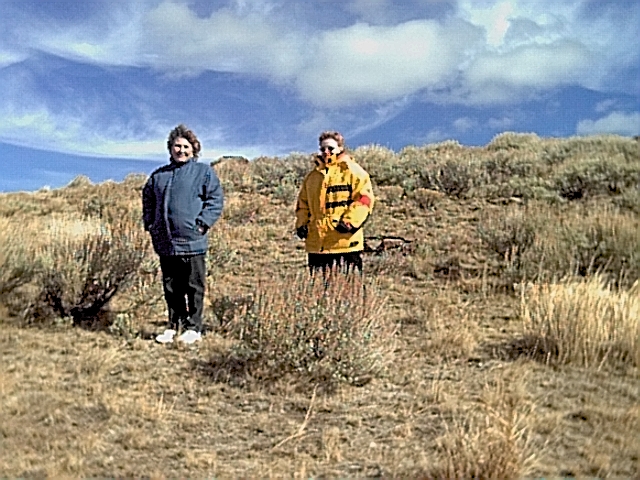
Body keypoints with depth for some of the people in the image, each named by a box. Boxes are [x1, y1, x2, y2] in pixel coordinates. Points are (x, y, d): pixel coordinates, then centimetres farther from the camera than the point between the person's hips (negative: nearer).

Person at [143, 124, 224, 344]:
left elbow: (216, 200, -3)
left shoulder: (204, 172, 2)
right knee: (171, 288, 12)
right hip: (165, 243, 4)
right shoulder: (158, 175, 15)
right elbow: (148, 199, 26)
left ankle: (193, 328, 10)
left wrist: (202, 223, -12)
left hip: (192, 242, -4)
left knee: (194, 287, 1)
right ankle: (173, 325, 22)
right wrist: (150, 223, 13)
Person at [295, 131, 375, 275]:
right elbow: (303, 202, 25)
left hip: (345, 241, -6)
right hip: (316, 243, 6)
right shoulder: (312, 176, 20)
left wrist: (350, 222, -18)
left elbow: (364, 199, -8)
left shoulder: (353, 171, 1)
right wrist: (301, 223, 9)